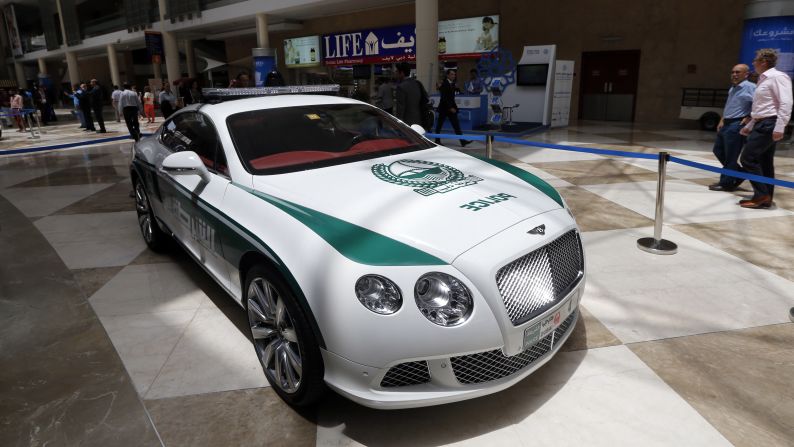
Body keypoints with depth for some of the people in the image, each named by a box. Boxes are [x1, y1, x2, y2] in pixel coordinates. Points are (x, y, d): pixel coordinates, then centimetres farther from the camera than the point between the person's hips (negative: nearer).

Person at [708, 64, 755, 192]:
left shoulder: (750, 87, -12)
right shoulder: (732, 89, 16)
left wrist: (749, 119, -19)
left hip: (736, 126, -10)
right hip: (726, 124, 10)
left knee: (730, 156, -3)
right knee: (718, 150, 17)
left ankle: (726, 183, 7)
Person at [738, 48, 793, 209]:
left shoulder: (777, 77, -10)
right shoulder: (763, 79, 18)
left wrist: (779, 128, -26)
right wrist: (749, 126, 27)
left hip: (769, 124, -10)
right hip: (762, 124, 10)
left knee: (748, 158, -12)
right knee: (764, 162, 9)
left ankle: (761, 195, -7)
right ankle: (765, 198, 12)